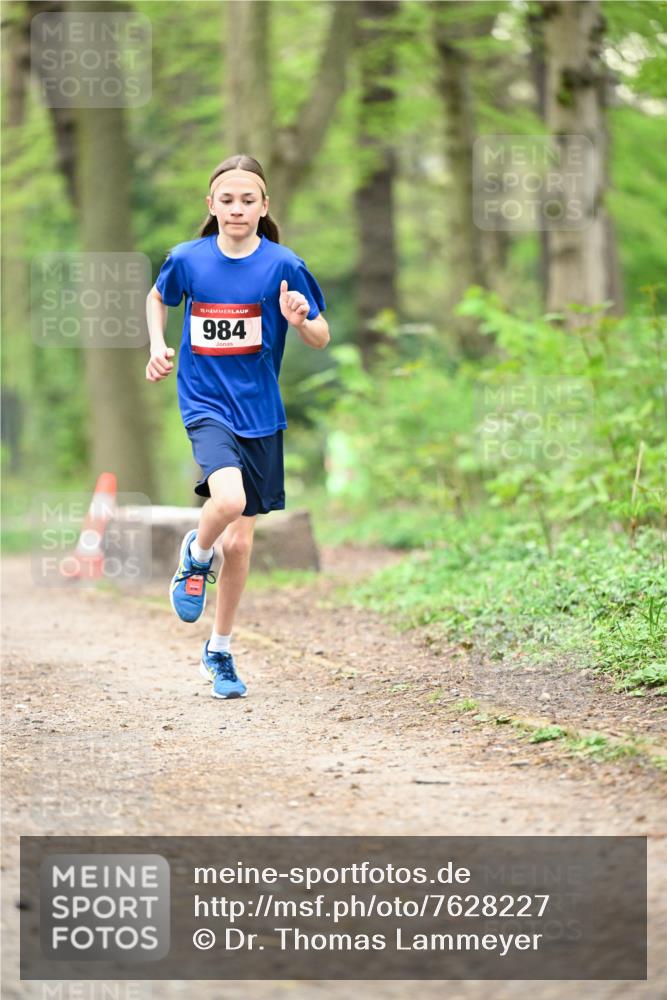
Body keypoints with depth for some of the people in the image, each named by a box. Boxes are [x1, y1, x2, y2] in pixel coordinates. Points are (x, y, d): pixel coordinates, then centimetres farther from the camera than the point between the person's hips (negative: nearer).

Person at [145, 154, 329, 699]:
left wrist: (300, 320, -23)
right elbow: (159, 297, 19)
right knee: (229, 498, -30)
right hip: (205, 403, -1)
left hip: (259, 413, 1)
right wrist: (158, 346, 4)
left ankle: (220, 651, 26)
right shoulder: (187, 259, -3)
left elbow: (321, 337, -2)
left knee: (240, 541, 7)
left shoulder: (282, 265, -7)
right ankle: (195, 556, 5)